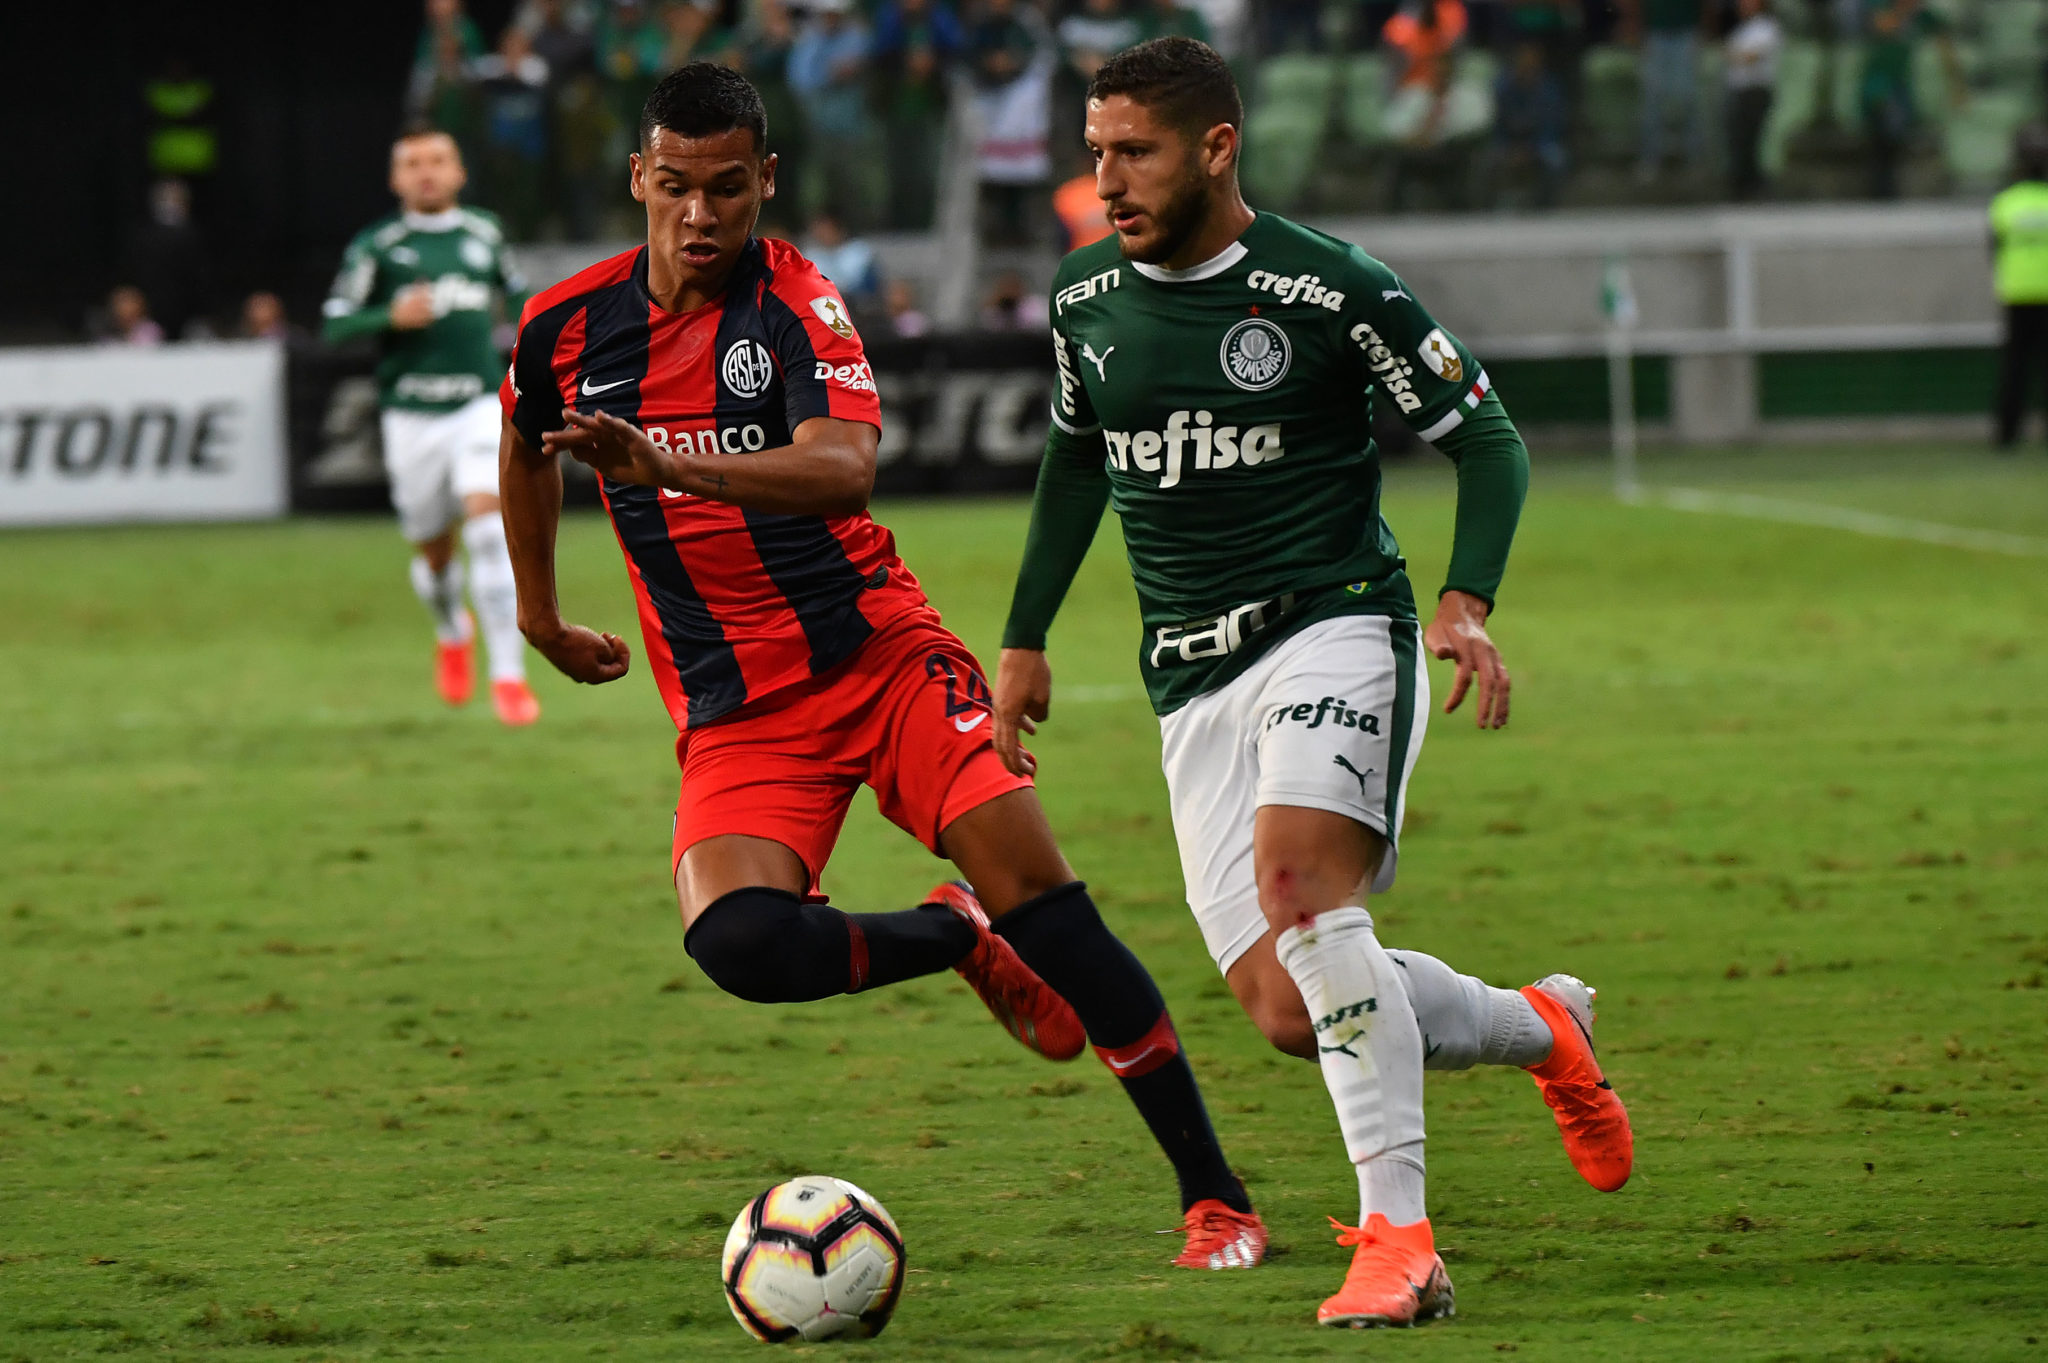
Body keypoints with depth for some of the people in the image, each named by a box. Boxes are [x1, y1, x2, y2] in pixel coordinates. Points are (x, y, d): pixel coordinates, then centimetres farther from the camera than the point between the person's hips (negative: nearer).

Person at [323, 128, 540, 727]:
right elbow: (334, 325, -4)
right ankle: (452, 632, 44)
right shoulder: (375, 247, 0)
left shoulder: (484, 234, 9)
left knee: (489, 526, -19)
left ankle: (508, 675, -17)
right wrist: (391, 317, -20)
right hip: (412, 414, 0)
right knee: (434, 553, 8)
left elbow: (516, 294, 26)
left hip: (480, 403, 0)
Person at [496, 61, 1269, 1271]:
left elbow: (846, 468, -30)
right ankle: (955, 939, 6)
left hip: (880, 652, -2)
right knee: (739, 942, -26)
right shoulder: (567, 328, 2)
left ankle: (1214, 1196, -9)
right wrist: (540, 615, 32)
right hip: (734, 710, 2)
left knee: (1033, 883, -18)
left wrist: (671, 469, -43)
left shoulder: (798, 308, -11)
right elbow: (528, 444, 26)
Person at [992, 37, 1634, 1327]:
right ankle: (1541, 1029, 22)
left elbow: (1487, 435, -2)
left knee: (1299, 881, -32)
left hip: (1338, 629, -5)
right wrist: (1024, 641, 24)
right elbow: (1075, 464, 26)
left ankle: (1397, 1237, -30)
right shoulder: (1086, 300, 7)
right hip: (1194, 682, 5)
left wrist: (1468, 602, -16)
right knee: (1291, 1011, -7)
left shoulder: (1332, 289, -9)